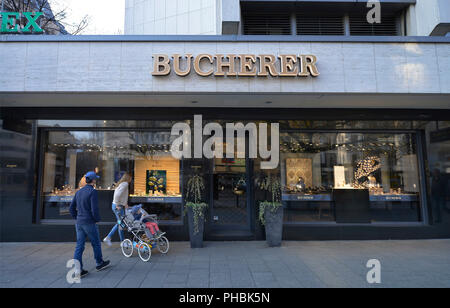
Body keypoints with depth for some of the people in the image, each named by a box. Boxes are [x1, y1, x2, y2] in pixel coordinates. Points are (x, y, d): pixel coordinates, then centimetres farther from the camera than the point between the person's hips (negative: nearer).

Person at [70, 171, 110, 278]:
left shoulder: (79, 192, 9)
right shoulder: (93, 192, -15)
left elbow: (71, 208, 13)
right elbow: (94, 209, -20)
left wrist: (77, 218, 17)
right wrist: (97, 220, -6)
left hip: (79, 223, 7)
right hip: (90, 223, -7)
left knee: (79, 246, 8)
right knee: (96, 243, 11)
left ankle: (77, 270, 10)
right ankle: (99, 263, 27)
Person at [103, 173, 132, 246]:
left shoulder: (121, 183, 15)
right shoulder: (125, 184, -14)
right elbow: (117, 194, -27)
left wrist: (125, 204, 14)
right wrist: (117, 205, -19)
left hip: (117, 205, 9)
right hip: (119, 206, -9)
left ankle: (108, 238, 20)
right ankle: (123, 242, 12)